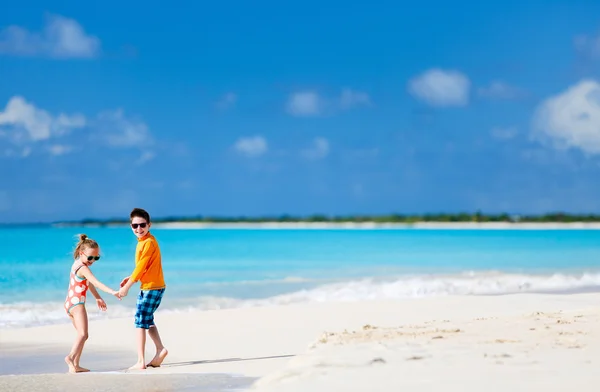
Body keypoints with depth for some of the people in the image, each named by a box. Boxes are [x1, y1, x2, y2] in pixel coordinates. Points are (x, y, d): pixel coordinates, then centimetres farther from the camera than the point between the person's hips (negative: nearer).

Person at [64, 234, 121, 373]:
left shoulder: (77, 264, 15)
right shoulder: (83, 268, -16)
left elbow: (89, 283, 26)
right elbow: (96, 283, -29)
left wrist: (98, 298, 33)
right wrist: (112, 292, -39)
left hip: (69, 303, 10)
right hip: (77, 303, -10)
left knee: (81, 334, 16)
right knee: (83, 334, -22)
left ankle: (75, 365, 13)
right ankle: (71, 357, -42)